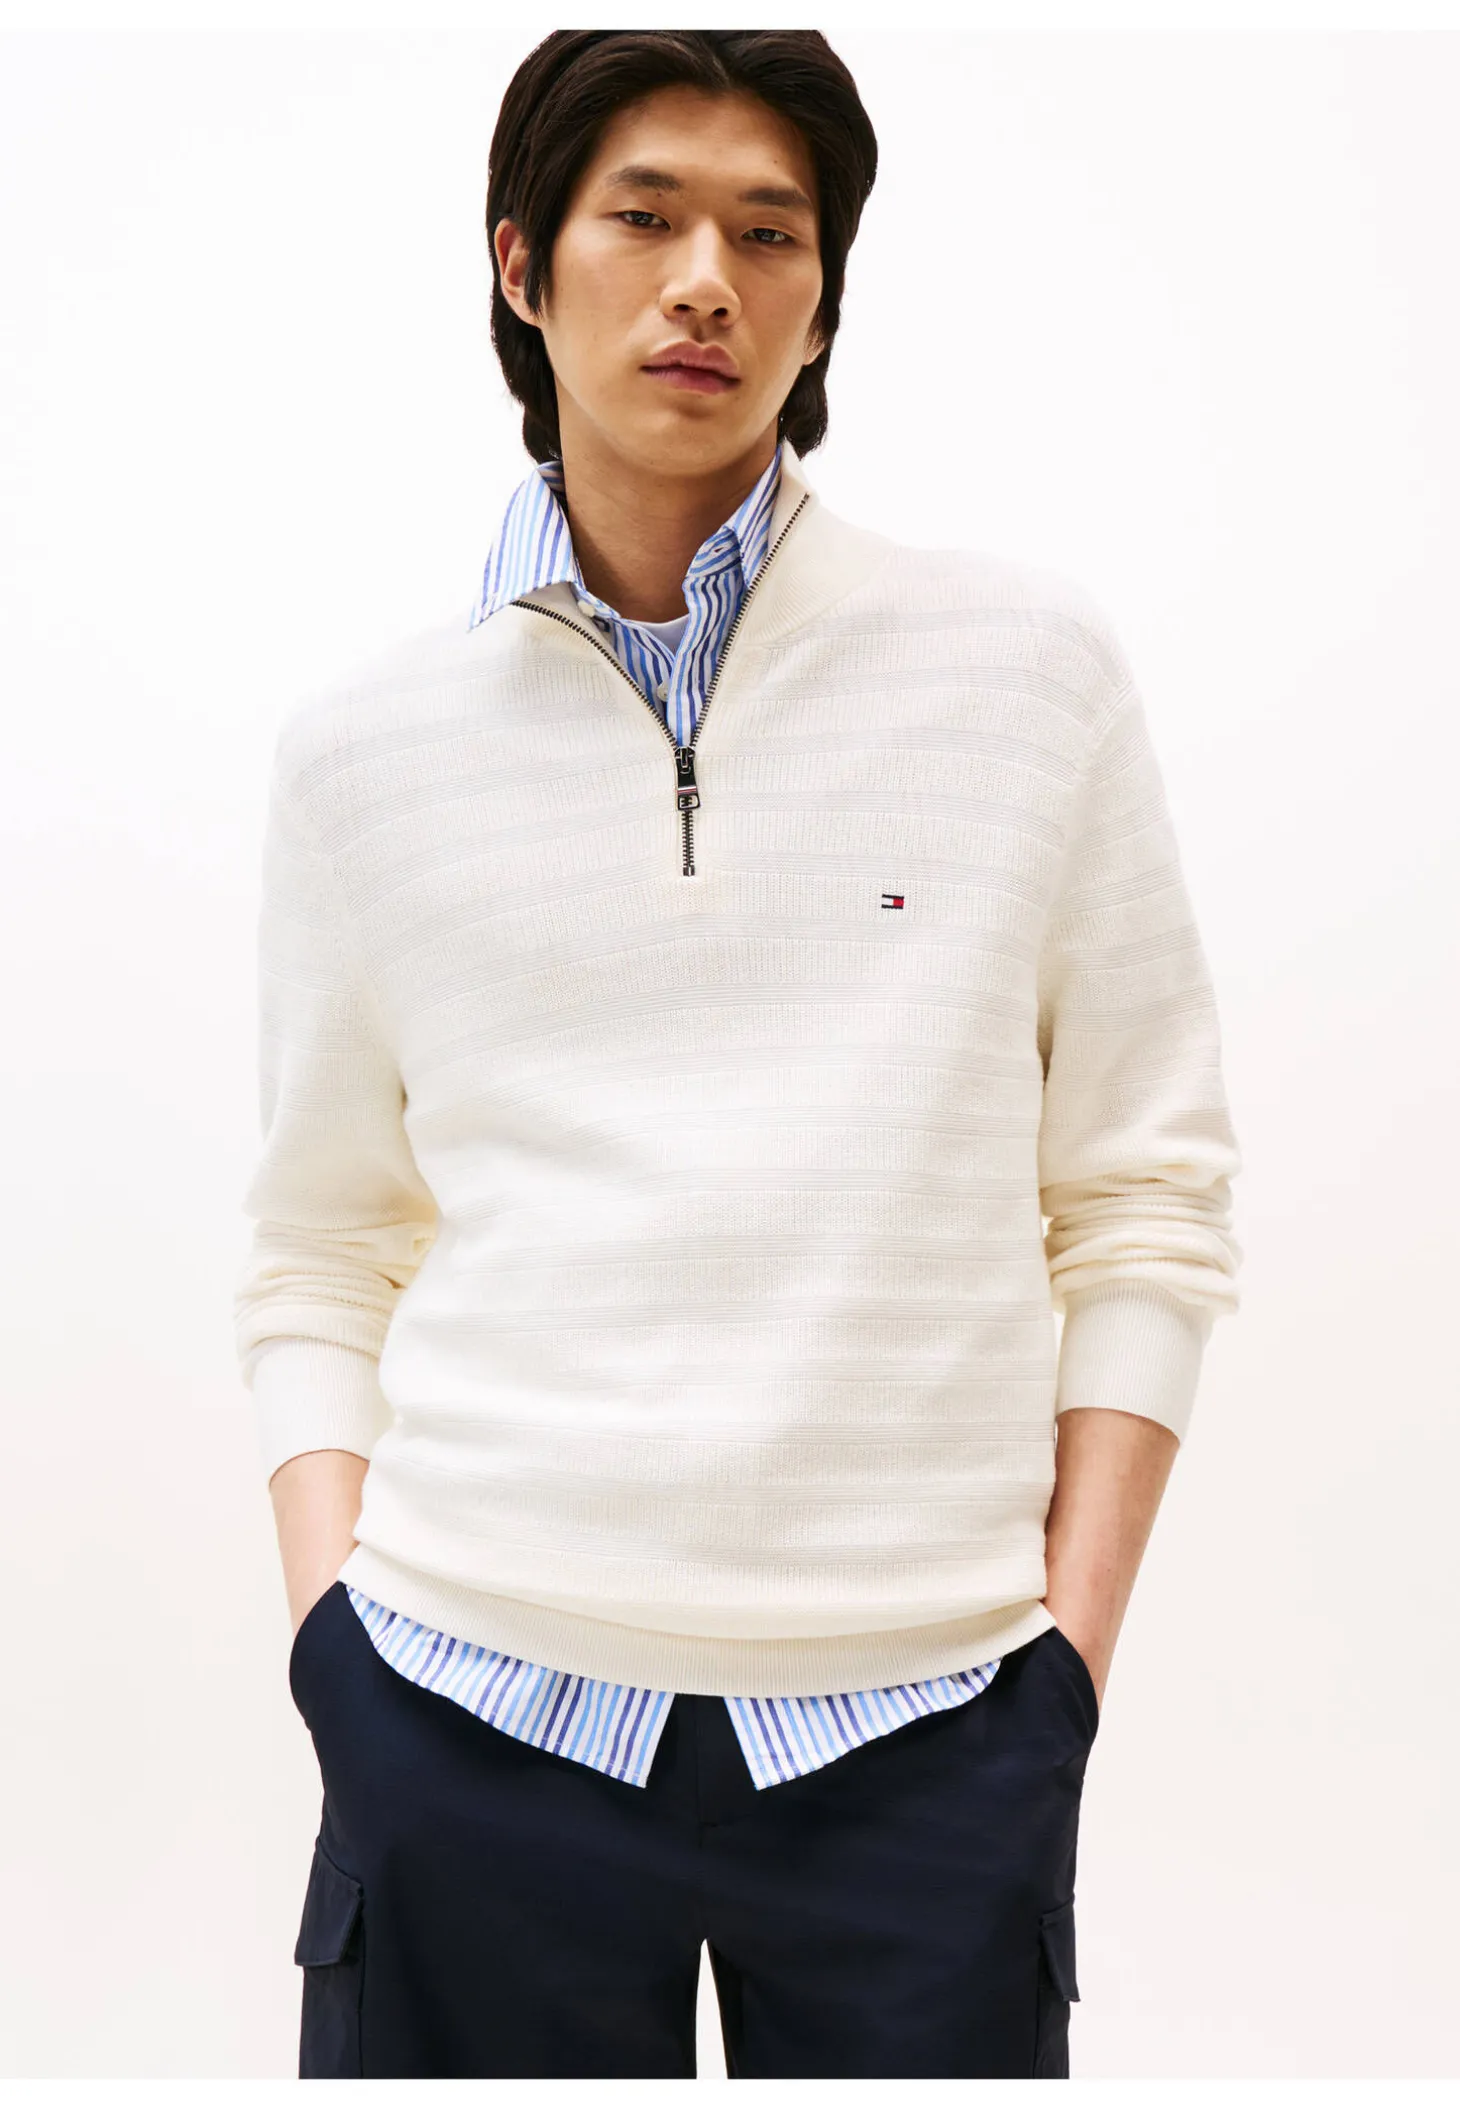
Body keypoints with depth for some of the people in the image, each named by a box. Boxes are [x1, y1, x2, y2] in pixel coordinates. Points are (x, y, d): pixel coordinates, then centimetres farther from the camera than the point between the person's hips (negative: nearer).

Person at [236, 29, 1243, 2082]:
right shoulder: (364, 749, 5)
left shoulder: (1032, 665, 2)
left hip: (926, 1725, 0)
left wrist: (1071, 1655, -2)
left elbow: (1147, 1199, 3)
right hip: (478, 1709, 1)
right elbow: (321, 1258, 9)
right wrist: (335, 1636, -2)